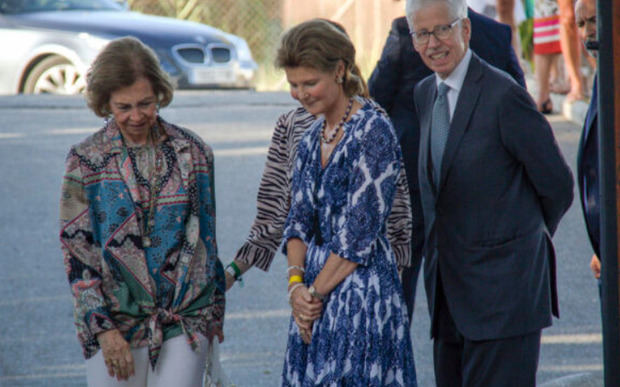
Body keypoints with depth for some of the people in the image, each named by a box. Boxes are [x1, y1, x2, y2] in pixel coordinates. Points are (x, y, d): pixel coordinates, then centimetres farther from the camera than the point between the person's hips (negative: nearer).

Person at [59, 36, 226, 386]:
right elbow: (77, 249, -4)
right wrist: (103, 328, -10)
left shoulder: (193, 153, 4)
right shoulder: (86, 161, -2)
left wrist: (215, 311, 16)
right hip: (116, 324, -1)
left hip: (185, 320, 1)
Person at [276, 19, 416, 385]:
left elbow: (360, 232, -14)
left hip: (362, 287, -8)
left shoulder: (373, 130, -11)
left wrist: (315, 291, -10)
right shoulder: (313, 138, 13)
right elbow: (299, 219, 12)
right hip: (315, 292, 8)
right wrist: (296, 284, -4)